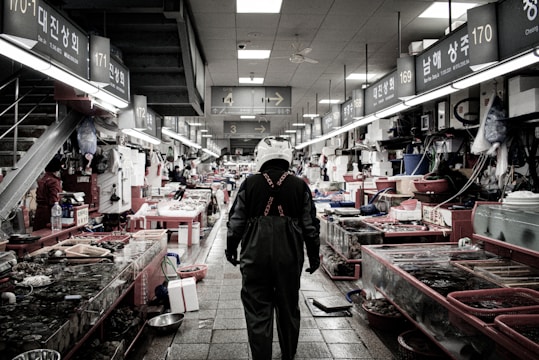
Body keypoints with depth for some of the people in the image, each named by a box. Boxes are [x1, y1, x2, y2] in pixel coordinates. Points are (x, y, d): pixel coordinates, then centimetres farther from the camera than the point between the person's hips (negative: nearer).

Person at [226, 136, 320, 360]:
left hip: (255, 255, -2)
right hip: (289, 256, 2)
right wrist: (314, 255, 13)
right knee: (289, 308, 18)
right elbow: (310, 225, 2)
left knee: (258, 310, 8)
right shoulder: (300, 185, 0)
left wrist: (231, 248, 15)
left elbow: (236, 221, 1)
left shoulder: (250, 183, -2)